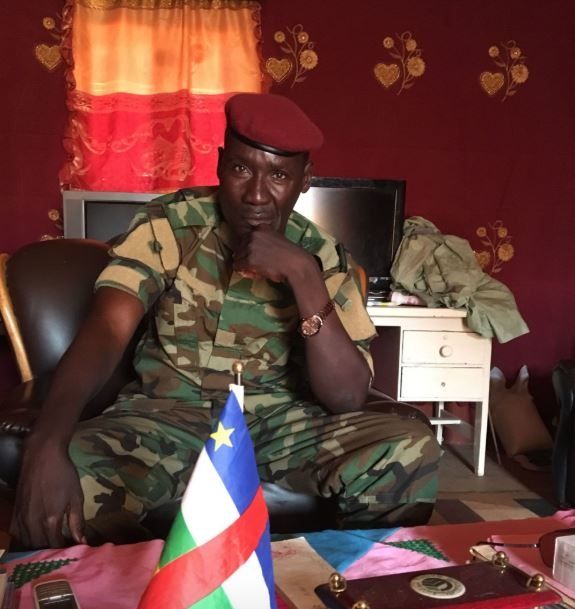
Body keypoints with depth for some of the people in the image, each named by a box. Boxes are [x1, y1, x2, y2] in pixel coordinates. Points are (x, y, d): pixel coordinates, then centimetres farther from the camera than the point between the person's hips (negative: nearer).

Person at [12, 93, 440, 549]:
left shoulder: (323, 258, -4)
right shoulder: (166, 226, -8)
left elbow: (348, 397, -13)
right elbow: (105, 330, -22)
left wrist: (304, 276, -24)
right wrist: (48, 440, -41)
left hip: (282, 423, 2)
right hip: (167, 418, -1)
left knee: (411, 451, -24)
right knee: (61, 472, -32)